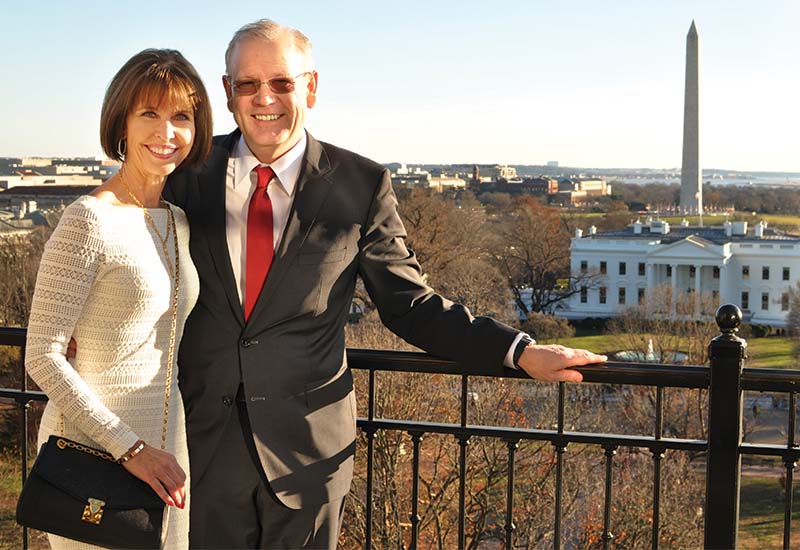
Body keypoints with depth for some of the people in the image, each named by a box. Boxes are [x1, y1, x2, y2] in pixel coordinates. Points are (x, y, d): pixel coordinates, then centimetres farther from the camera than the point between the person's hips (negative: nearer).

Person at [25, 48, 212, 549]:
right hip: (97, 448, -7)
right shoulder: (88, 221, -16)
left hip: (166, 440, 7)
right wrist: (130, 447, -19)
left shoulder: (177, 222, 7)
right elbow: (42, 356, -17)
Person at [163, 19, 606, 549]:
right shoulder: (191, 170, -1)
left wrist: (521, 351, -9)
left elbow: (409, 304, -1)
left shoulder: (362, 186, -5)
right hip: (201, 440, 1)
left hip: (306, 447, -1)